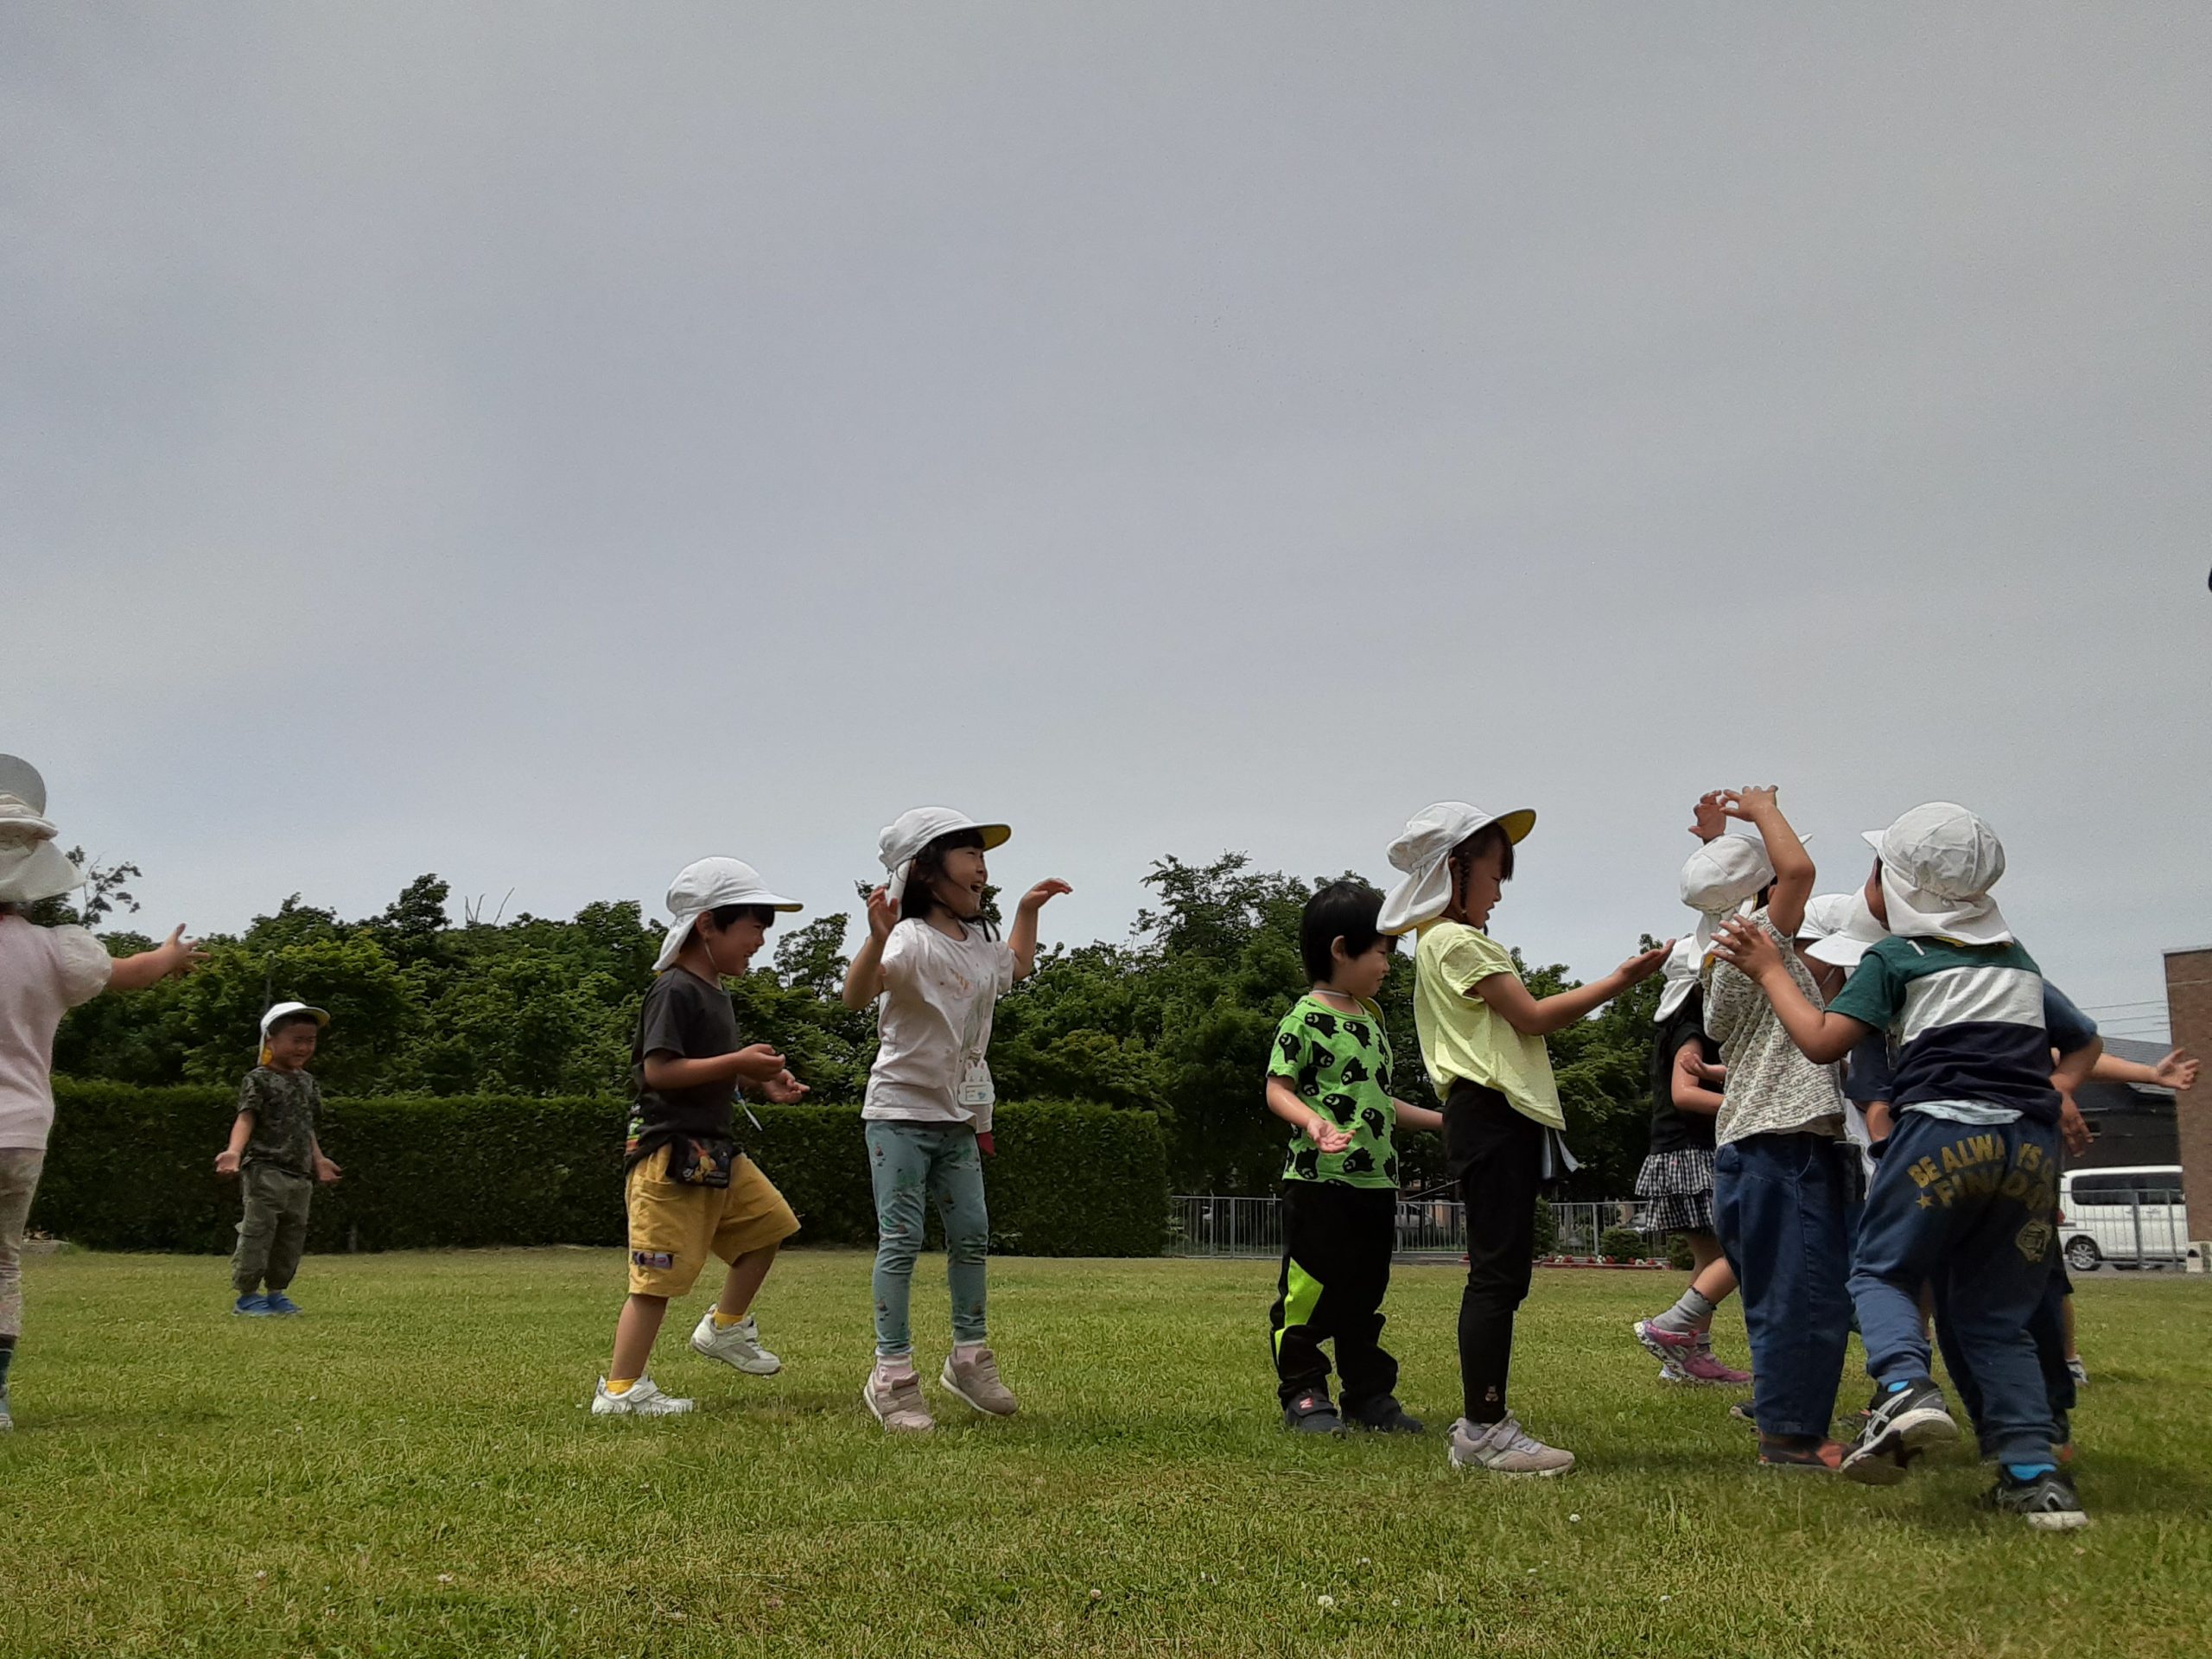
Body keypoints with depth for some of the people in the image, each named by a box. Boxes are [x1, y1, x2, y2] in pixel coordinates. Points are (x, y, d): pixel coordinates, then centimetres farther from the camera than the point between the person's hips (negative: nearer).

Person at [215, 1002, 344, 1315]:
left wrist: (319, 1161, 22)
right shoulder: (258, 1080, -7)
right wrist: (234, 1152, -33)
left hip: (300, 1175, 8)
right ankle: (247, 1295, 0)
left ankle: (276, 1292, 20)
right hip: (265, 1170, -7)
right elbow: (246, 1118, -18)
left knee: (293, 1235, 11)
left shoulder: (307, 1082, 15)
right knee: (258, 1230, -6)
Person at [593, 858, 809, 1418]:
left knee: (768, 1223, 16)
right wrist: (738, 1062, -22)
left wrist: (762, 1081, 9)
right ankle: (620, 1389, -1)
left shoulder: (715, 993, 14)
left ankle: (725, 1327, 28)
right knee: (660, 1273, -7)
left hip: (715, 1150, 10)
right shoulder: (675, 990, -16)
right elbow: (658, 1070, -23)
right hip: (670, 1150, -10)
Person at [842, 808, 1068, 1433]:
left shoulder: (980, 942, 7)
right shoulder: (914, 940, -20)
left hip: (959, 1116, 8)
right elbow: (858, 994, -39)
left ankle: (969, 1356, 26)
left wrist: (1027, 910, 28)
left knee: (972, 1233, 12)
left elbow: (1015, 969, 33)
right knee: (901, 1240, -6)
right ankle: (892, 1375, 2)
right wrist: (876, 937, -55)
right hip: (901, 1110, -8)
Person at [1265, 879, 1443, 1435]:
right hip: (1319, 1180, -8)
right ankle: (1303, 1394, 8)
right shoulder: (1307, 1018, -9)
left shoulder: (1373, 1018, 17)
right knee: (1308, 1290, -2)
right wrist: (1312, 1120, -30)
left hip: (1375, 1182, 8)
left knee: (1363, 1295, 14)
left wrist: (1439, 1119, 26)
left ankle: (1368, 1394, 21)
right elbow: (1278, 1088, -12)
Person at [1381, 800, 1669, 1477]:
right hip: (1492, 1114, -11)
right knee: (1499, 1273, -11)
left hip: (1494, 1119, 11)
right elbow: (1531, 1016, -11)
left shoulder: (1442, 941, 24)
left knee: (1498, 1273, 10)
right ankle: (1484, 1429, -10)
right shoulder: (1458, 941, -8)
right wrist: (1619, 981, -8)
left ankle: (1479, 1424, 13)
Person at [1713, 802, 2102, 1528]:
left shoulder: (1894, 958, 6)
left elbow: (1821, 1041, -3)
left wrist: (1770, 969, 7)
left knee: (1881, 1271, 8)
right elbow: (2084, 1043, 33)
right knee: (1994, 1312, 13)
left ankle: (1905, 1387, -21)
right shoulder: (2017, 959, 25)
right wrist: (2049, 1095, 20)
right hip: (2033, 1143, 5)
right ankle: (2035, 1471, 0)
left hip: (1944, 1130, -5)